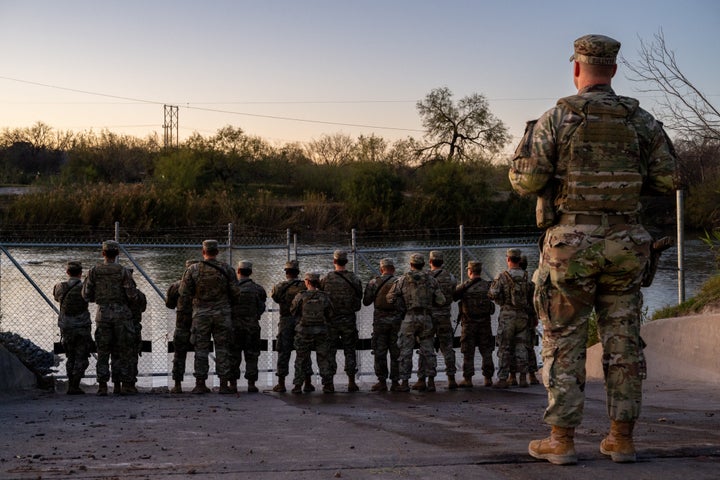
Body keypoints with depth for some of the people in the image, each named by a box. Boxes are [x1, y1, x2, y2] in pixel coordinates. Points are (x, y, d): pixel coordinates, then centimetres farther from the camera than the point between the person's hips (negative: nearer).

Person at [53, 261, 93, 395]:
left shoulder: (59, 287, 0)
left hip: (66, 328, 4)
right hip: (82, 327, -4)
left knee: (70, 357, 17)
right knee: (81, 358, 3)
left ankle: (71, 385, 15)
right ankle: (74, 387, -6)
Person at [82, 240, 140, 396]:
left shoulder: (94, 271, -1)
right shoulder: (123, 271, -6)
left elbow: (86, 295, 2)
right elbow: (132, 295, -11)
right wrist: (134, 295, 12)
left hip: (103, 314, 1)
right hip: (122, 313, -1)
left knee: (103, 352, 7)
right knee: (124, 352, 6)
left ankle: (102, 387, 2)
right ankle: (124, 386, 4)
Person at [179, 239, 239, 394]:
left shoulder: (193, 270, -4)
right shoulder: (226, 269, -2)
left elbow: (184, 295, -3)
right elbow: (235, 293, -1)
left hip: (201, 314, 0)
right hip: (222, 314, 0)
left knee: (201, 350, 6)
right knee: (222, 349, 5)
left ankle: (200, 384, 5)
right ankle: (224, 384, 4)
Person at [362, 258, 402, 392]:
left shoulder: (374, 283, 0)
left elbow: (366, 302, 5)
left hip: (380, 320, 0)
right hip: (396, 320, 0)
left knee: (379, 352, 4)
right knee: (396, 352, 4)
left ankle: (382, 382, 3)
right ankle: (395, 382, 5)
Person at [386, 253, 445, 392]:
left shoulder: (403, 280, 1)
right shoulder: (431, 280, 4)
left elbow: (390, 298, -1)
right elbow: (441, 301, 1)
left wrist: (404, 307, 8)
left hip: (409, 318, -2)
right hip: (426, 318, 2)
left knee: (406, 351, 2)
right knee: (428, 350, 9)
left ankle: (404, 382, 1)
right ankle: (431, 380, 9)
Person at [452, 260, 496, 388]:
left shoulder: (464, 287, -9)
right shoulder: (487, 286, -2)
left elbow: (451, 297, -2)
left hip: (469, 324, -2)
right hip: (485, 323, 2)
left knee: (468, 353, 4)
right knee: (486, 351, 9)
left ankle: (468, 379, 3)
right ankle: (488, 378, 9)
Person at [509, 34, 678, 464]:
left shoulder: (556, 118, -6)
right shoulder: (641, 120, 4)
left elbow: (526, 180, -9)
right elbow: (668, 179, 3)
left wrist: (530, 139, 10)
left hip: (571, 243, -3)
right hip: (624, 243, 3)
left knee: (564, 342, 3)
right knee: (623, 341, 8)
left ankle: (561, 440, 3)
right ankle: (622, 438, 10)